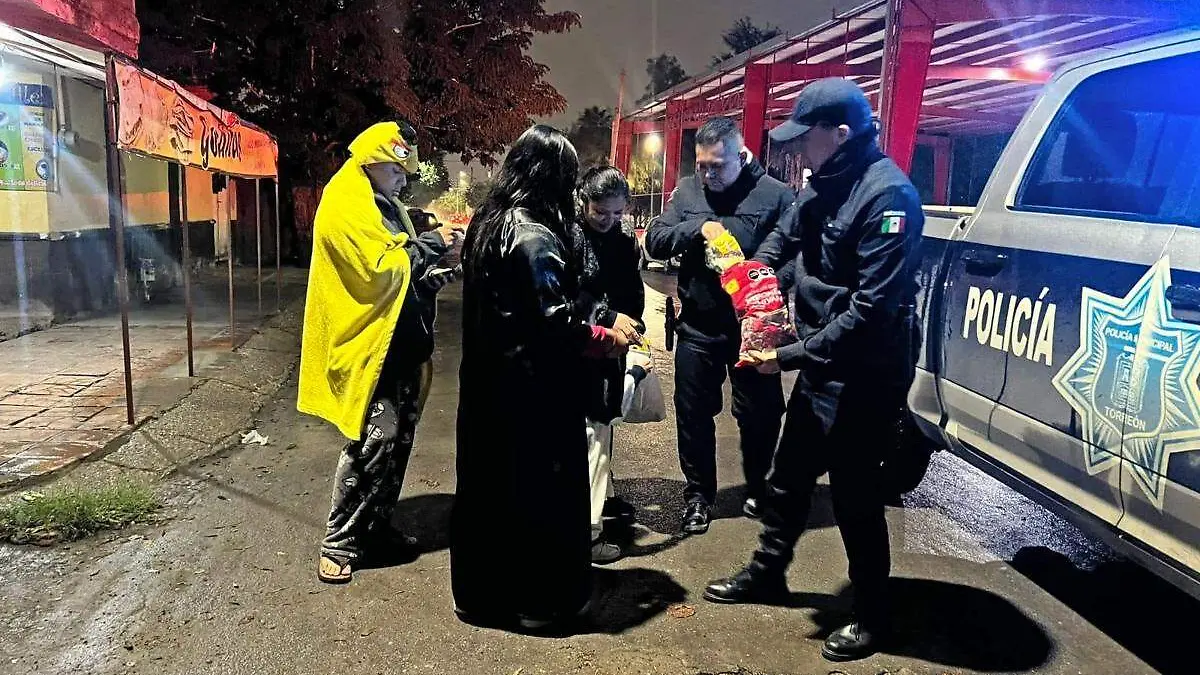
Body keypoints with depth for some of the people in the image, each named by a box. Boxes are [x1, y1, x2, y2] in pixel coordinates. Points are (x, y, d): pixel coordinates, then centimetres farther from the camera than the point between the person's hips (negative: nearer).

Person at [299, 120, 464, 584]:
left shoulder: (384, 206, 18)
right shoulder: (344, 207, -11)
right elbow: (377, 269, -20)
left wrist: (432, 273, 3)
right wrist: (428, 244, -11)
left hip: (401, 342, 9)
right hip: (369, 344, -9)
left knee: (398, 439, 11)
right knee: (374, 440, -11)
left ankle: (376, 527, 23)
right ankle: (339, 543, 1)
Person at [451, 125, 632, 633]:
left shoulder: (487, 222, 7)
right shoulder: (535, 235, -20)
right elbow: (556, 324, -23)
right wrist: (607, 339, -8)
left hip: (486, 380, 9)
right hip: (532, 387, -9)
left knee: (487, 481, 17)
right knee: (541, 487, 6)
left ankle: (481, 592, 32)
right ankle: (542, 600, 21)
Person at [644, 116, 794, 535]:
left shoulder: (775, 194, -7)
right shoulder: (687, 191, 2)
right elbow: (654, 242, -3)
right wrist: (696, 228, -19)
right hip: (698, 327, 2)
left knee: (760, 413, 11)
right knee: (693, 414, 11)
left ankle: (756, 487, 36)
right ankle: (699, 493, 29)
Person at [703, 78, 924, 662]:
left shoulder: (887, 195, -22)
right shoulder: (826, 186, 5)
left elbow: (872, 308, -26)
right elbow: (783, 237, 23)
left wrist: (791, 356, -24)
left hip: (864, 378, -9)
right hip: (820, 365, 9)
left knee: (855, 496, 6)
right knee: (789, 476, 21)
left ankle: (872, 618, 27)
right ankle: (766, 573, 43)